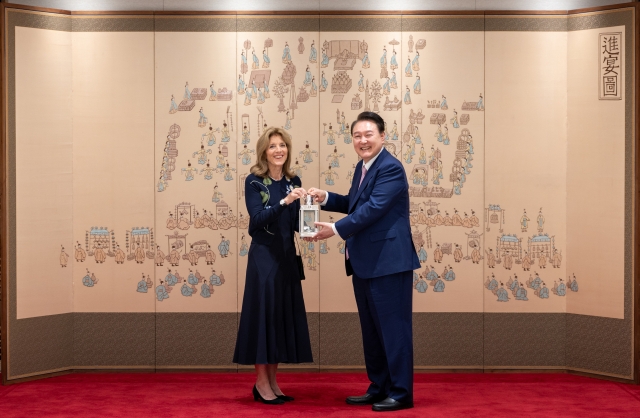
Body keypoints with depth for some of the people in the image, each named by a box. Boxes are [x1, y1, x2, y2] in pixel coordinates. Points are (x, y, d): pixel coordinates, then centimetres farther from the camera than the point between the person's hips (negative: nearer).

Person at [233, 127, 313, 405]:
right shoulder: (254, 181, -7)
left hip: (287, 256, 6)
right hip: (263, 256, -6)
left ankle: (273, 381, 17)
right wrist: (284, 201, -29)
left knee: (285, 314, 8)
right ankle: (261, 383, 5)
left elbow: (296, 222, 7)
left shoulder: (293, 181, 9)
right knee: (264, 313, -4)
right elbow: (257, 217, -18)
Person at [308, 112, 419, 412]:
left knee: (393, 327, -3)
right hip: (364, 263, 10)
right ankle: (378, 388, 24)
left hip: (388, 261, -10)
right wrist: (326, 198, 8)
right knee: (371, 329, 15)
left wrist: (336, 230, -22)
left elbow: (373, 208, -23)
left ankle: (400, 392, 5)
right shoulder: (363, 167, 15)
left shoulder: (390, 168, -14)